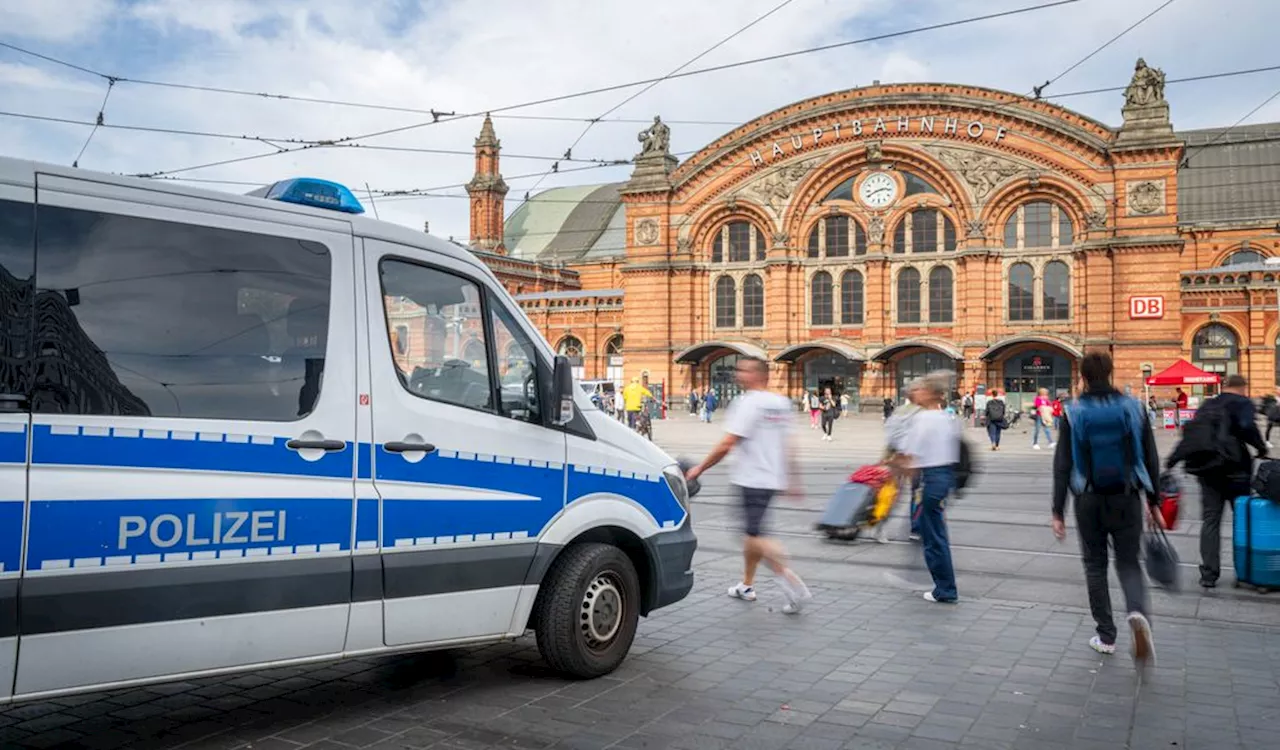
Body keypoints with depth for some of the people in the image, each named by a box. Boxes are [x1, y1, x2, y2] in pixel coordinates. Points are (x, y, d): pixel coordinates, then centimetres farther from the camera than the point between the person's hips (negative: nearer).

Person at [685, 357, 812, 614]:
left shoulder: (748, 403, -13)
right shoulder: (781, 403, 11)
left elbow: (727, 445, -17)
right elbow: (788, 446, 15)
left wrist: (699, 469, -9)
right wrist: (793, 481, 21)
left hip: (751, 479, -9)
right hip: (773, 478, 9)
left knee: (756, 535, -7)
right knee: (753, 531, 18)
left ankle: (791, 582, -17)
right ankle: (746, 586, 28)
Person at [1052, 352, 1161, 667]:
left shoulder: (1074, 413, -6)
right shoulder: (1132, 408, -1)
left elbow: (1062, 466, -7)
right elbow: (1151, 460, 2)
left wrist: (1057, 512, -3)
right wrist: (1154, 503, 11)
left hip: (1089, 501, -1)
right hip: (1126, 499, 1)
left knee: (1095, 566, 13)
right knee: (1129, 563, 12)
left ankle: (1106, 637, 17)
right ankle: (1138, 612, -18)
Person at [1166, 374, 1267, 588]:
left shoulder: (1206, 406, 14)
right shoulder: (1243, 403, -2)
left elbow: (1190, 435, 12)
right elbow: (1247, 428, -21)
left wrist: (1172, 461, 12)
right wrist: (1261, 448, -7)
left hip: (1207, 471, 4)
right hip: (1234, 470, -4)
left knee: (1210, 520, 6)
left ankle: (1209, 574, 1)